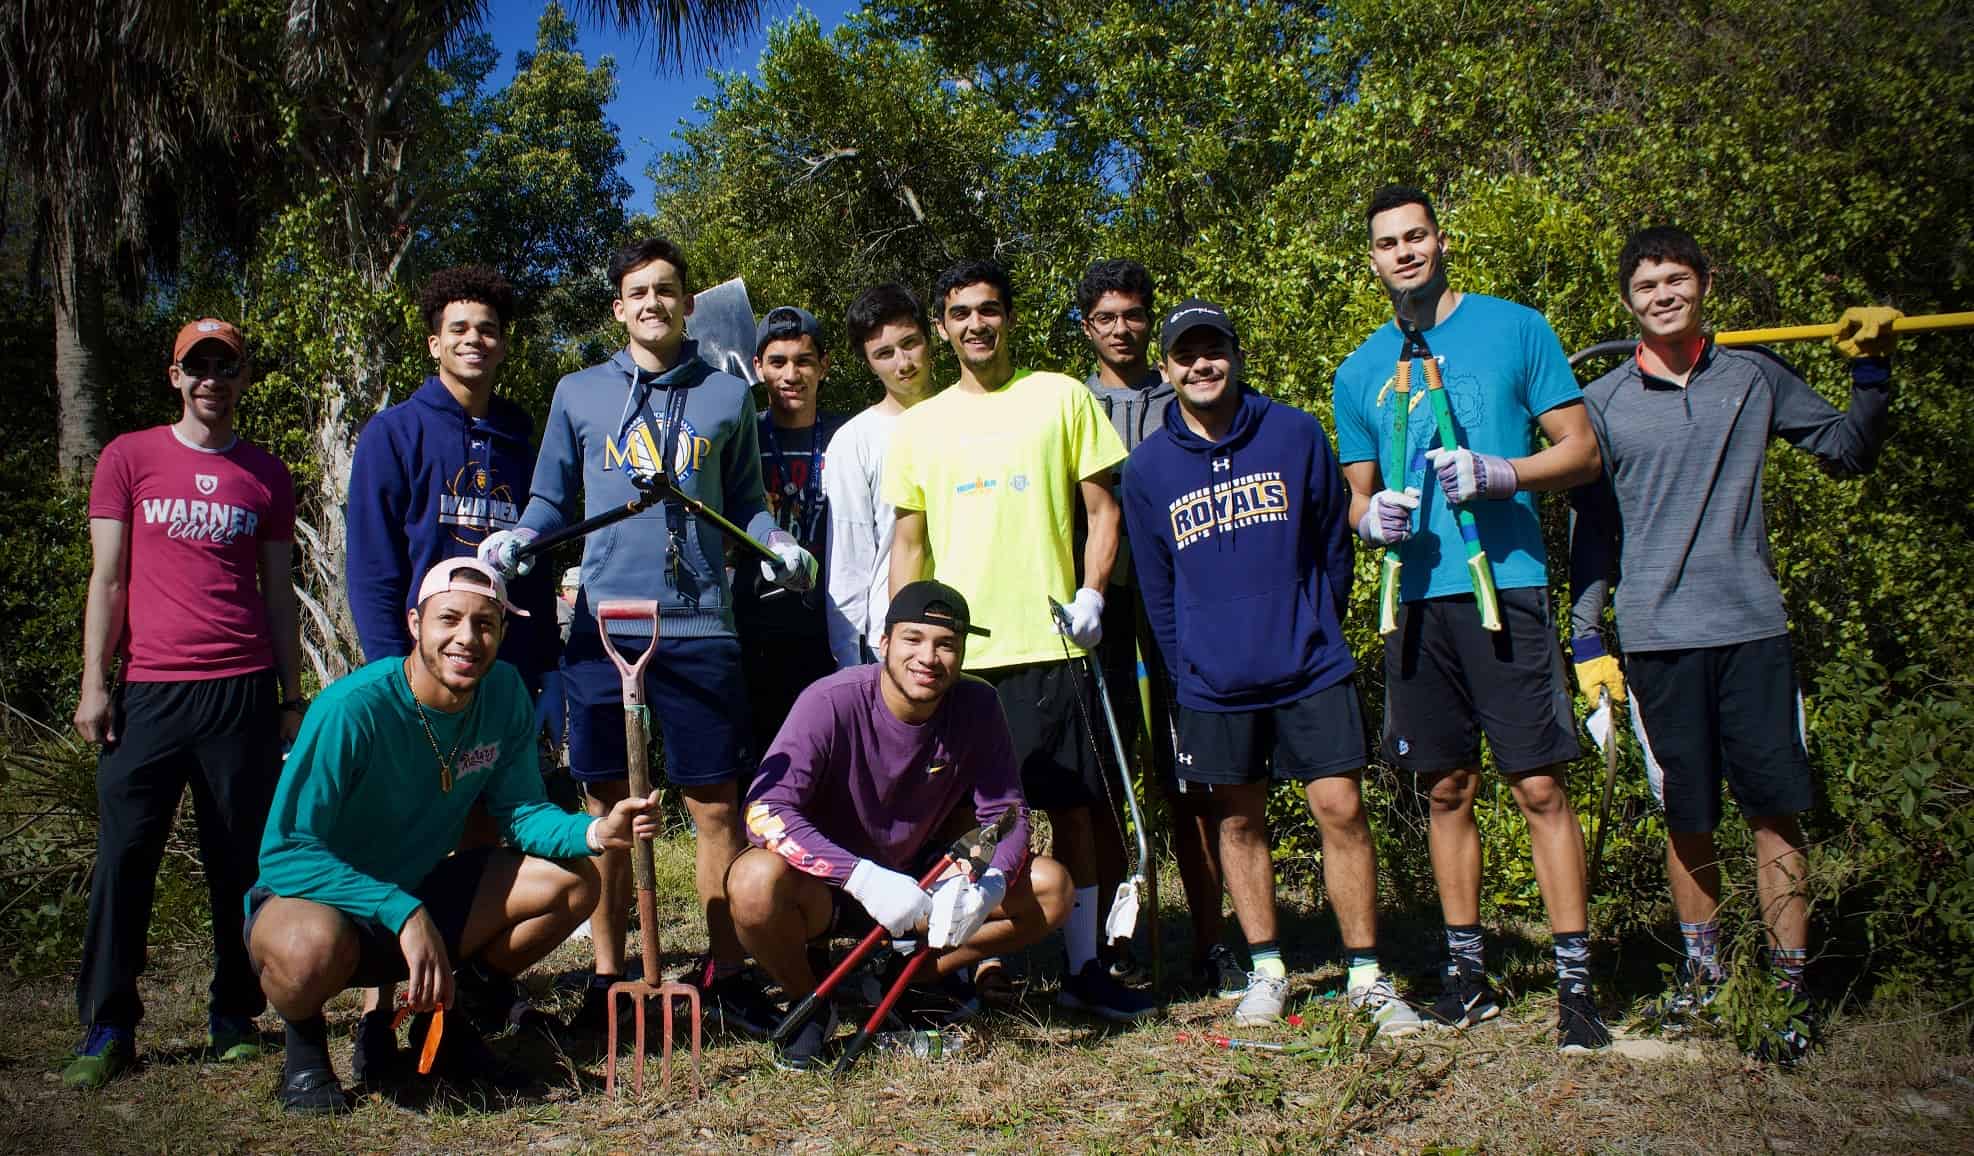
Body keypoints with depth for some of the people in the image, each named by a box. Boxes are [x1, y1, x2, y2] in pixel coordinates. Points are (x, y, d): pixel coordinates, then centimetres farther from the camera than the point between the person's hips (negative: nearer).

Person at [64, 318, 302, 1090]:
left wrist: (292, 697, 11)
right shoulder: (128, 458, 8)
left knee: (241, 862, 3)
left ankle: (235, 1016, 14)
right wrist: (94, 684, -1)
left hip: (242, 690, 1)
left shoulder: (266, 475, 11)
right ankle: (108, 1028, 8)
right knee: (125, 857, -1)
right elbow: (107, 578, 6)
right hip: (149, 688, -1)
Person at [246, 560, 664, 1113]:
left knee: (573, 880, -8)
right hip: (318, 899, -6)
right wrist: (404, 914, -36)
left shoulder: (505, 693, -9)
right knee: (312, 945, -40)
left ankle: (443, 1015, 11)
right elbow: (285, 853, -27)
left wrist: (593, 832, -25)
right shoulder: (352, 708, -27)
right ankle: (304, 1039, -2)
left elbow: (522, 812, -4)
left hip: (422, 892, 6)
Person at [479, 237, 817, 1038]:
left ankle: (725, 974, 14)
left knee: (717, 807, 1)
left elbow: (744, 503, 15)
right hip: (602, 627, 1)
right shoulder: (579, 394, 12)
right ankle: (607, 979, 17)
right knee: (609, 810, 6)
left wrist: (778, 543, -5)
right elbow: (552, 501, 15)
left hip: (700, 627, 0)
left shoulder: (726, 396, 12)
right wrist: (516, 538, -5)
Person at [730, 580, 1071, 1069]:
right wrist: (862, 877, -43)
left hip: (918, 879, 4)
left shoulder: (977, 707, -11)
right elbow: (765, 811, -32)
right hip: (827, 887, -4)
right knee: (757, 880, -37)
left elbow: (1007, 813, -7)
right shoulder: (833, 702, -23)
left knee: (1050, 886, -14)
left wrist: (989, 884, -30)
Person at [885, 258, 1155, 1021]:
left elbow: (1102, 508, 5)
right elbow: (908, 538, 14)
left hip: (1046, 641, -1)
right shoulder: (920, 424, 12)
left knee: (1071, 807, 3)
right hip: (954, 651, 2)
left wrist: (1091, 592, -9)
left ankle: (1083, 967, 14)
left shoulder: (1061, 398, 6)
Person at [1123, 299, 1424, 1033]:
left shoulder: (1296, 435, -1)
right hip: (1214, 684, 1)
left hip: (1310, 669, -1)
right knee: (1239, 821, 9)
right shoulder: (1147, 468, 1)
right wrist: (1187, 670, 8)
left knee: (1340, 808, -3)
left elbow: (1333, 545, 8)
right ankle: (1266, 971, 23)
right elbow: (1156, 590, 9)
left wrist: (1315, 634, 10)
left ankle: (1366, 976, 8)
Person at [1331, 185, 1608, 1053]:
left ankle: (1575, 981, 1)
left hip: (1505, 588, -4)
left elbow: (1583, 452, 2)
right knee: (1447, 791, 9)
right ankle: (1466, 972, 19)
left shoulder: (1515, 329, 4)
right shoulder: (1360, 372, 15)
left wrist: (1498, 473, -15)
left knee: (1539, 786, -6)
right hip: (1415, 600, 4)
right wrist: (1369, 517, -4)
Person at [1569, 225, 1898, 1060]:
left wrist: (1871, 373, -1)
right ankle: (1701, 962, 23)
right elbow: (1592, 529, 8)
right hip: (1656, 638, 0)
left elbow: (1847, 451, 13)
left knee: (1775, 809, -2)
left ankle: (1791, 981, 6)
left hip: (1752, 624, 0)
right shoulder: (1603, 403, 7)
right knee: (1686, 817, 6)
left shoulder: (1756, 378, 9)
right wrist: (1587, 641, 3)